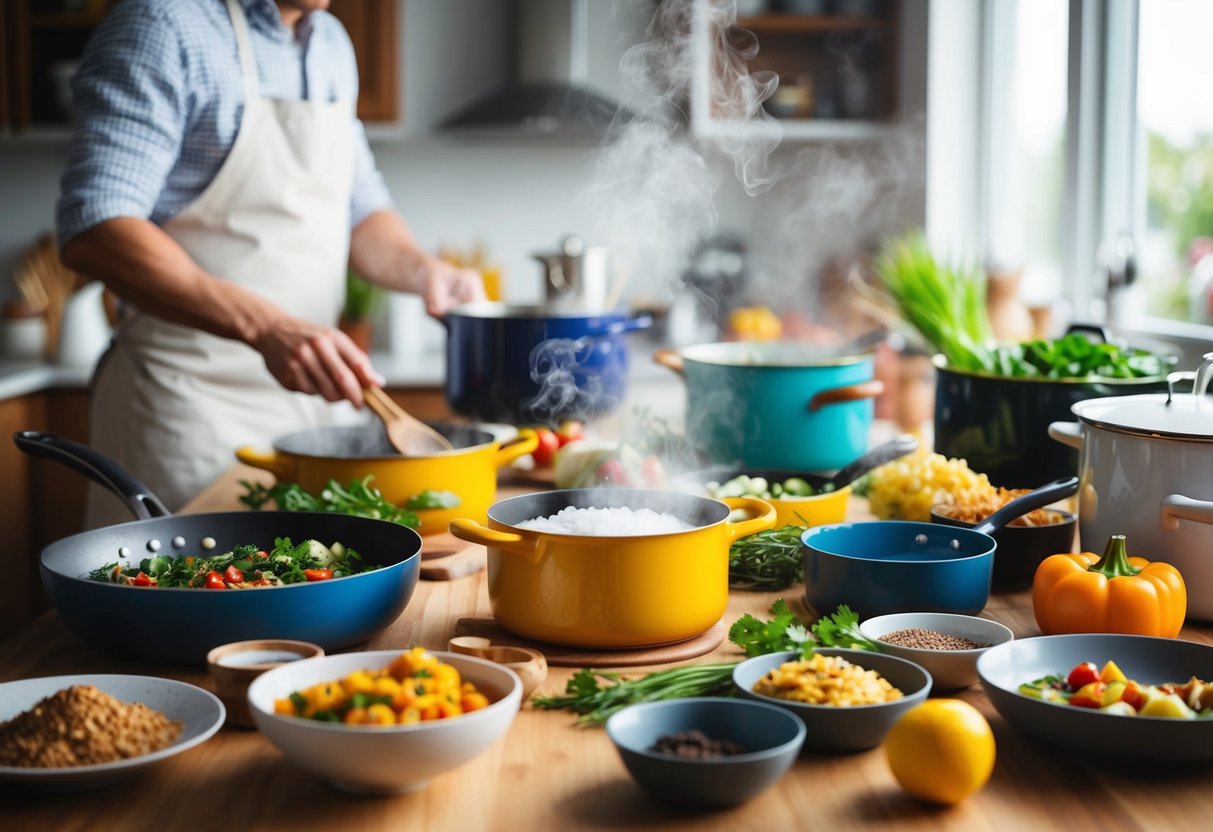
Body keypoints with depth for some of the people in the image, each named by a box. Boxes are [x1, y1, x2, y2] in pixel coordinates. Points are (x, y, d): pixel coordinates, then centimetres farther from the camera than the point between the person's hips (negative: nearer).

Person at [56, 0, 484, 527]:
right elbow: (92, 231, -21)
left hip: (317, 391, 7)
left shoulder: (332, 43, 13)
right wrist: (266, 327, -31)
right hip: (193, 399, -7)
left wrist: (421, 269, 0)